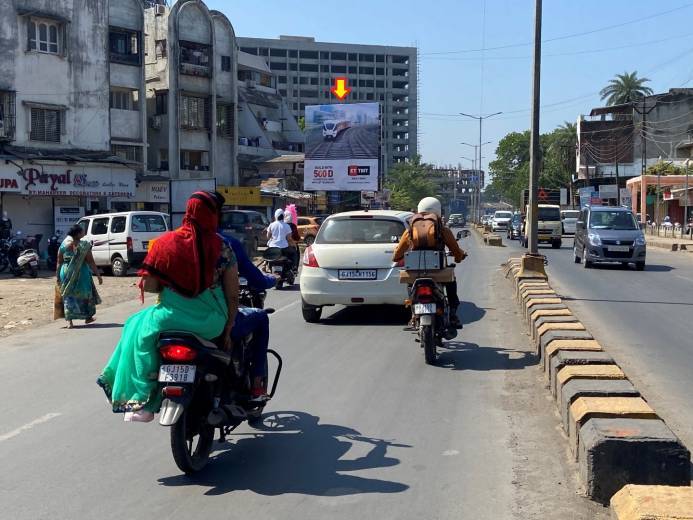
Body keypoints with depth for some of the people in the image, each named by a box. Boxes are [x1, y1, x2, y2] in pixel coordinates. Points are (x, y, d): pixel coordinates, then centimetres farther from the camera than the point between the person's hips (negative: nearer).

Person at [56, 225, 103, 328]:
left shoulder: (63, 245, -1)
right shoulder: (84, 245, -9)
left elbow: (59, 262, 2)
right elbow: (91, 262, -9)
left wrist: (58, 276, 10)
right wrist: (98, 275, -4)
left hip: (66, 272, 2)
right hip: (81, 272, -2)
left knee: (68, 296, 8)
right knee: (85, 293, 18)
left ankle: (69, 321, -1)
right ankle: (88, 317, 30)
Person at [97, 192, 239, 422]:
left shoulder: (166, 243, -3)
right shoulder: (223, 248, -2)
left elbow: (148, 285, -2)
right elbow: (233, 295, -1)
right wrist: (228, 329, 11)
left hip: (174, 316, 0)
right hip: (212, 323, 0)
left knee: (140, 331, 27)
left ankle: (143, 402, 21)